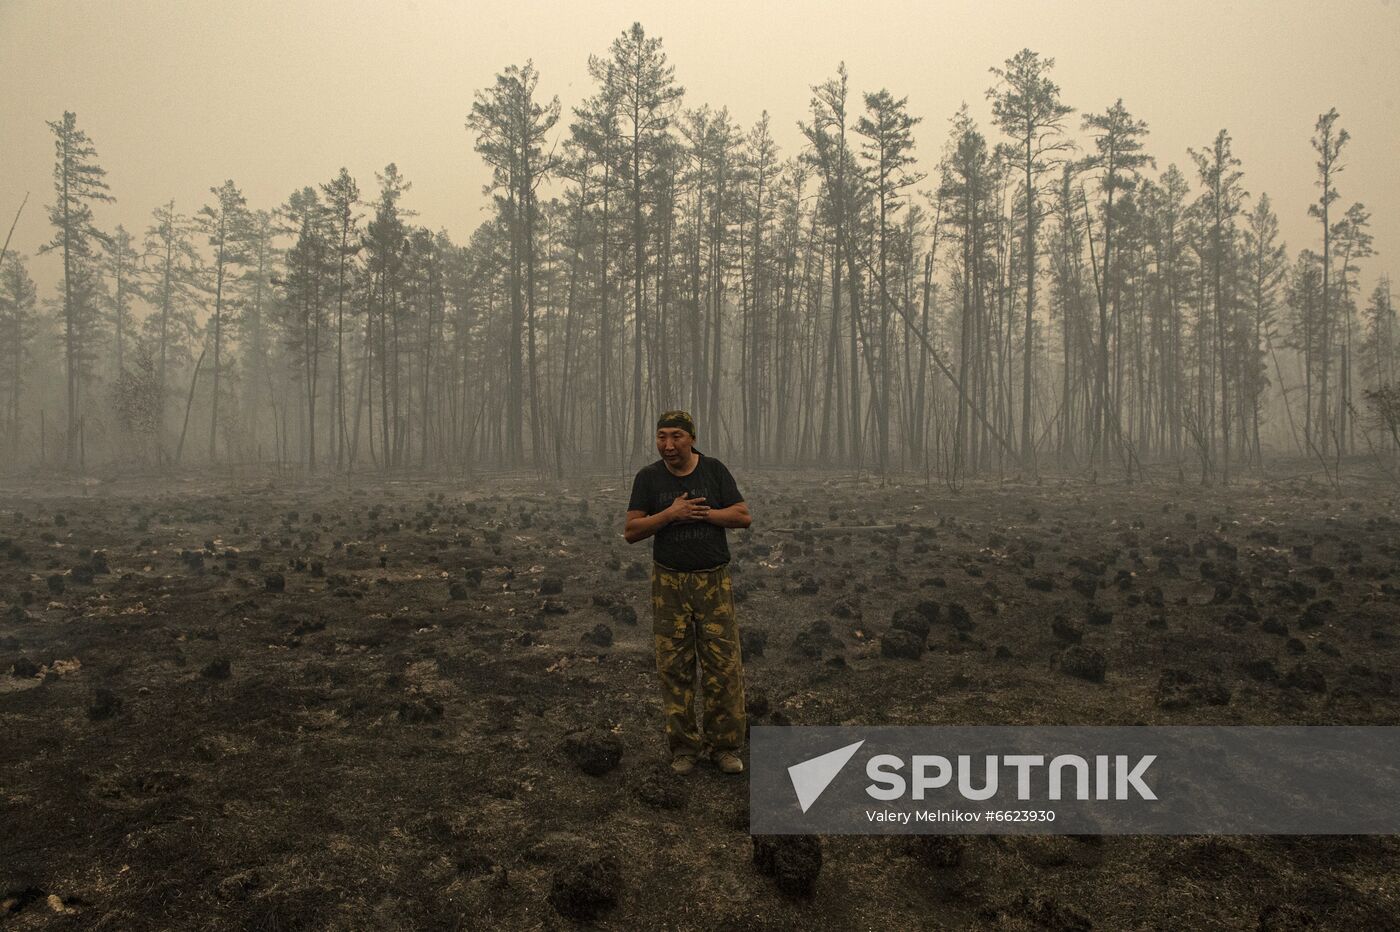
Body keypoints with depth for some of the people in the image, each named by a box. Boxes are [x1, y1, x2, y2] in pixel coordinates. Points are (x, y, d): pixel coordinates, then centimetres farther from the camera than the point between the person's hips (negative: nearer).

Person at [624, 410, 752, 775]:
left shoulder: (714, 470, 1)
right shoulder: (648, 477, 1)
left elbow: (744, 516, -3)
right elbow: (631, 531, -4)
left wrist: (700, 513, -13)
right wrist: (670, 514, -16)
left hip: (714, 581, 0)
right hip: (669, 583, 0)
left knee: (724, 664, -1)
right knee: (674, 667, 2)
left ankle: (725, 746, 11)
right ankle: (683, 748, 14)